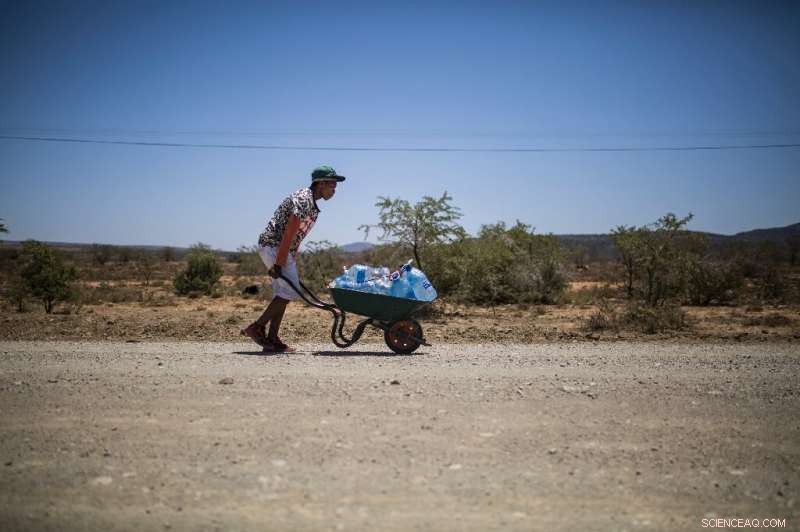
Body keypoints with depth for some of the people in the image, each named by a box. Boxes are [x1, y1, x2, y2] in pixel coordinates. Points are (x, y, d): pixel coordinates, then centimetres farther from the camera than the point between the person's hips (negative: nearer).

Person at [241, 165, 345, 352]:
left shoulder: (311, 202, 15)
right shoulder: (303, 200, -17)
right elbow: (288, 235, -22)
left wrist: (291, 260, 15)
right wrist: (279, 264, -24)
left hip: (280, 248, 10)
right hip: (273, 245, -10)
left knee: (282, 293, 8)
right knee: (290, 291, -12)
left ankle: (272, 340, 10)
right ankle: (257, 327, -7)